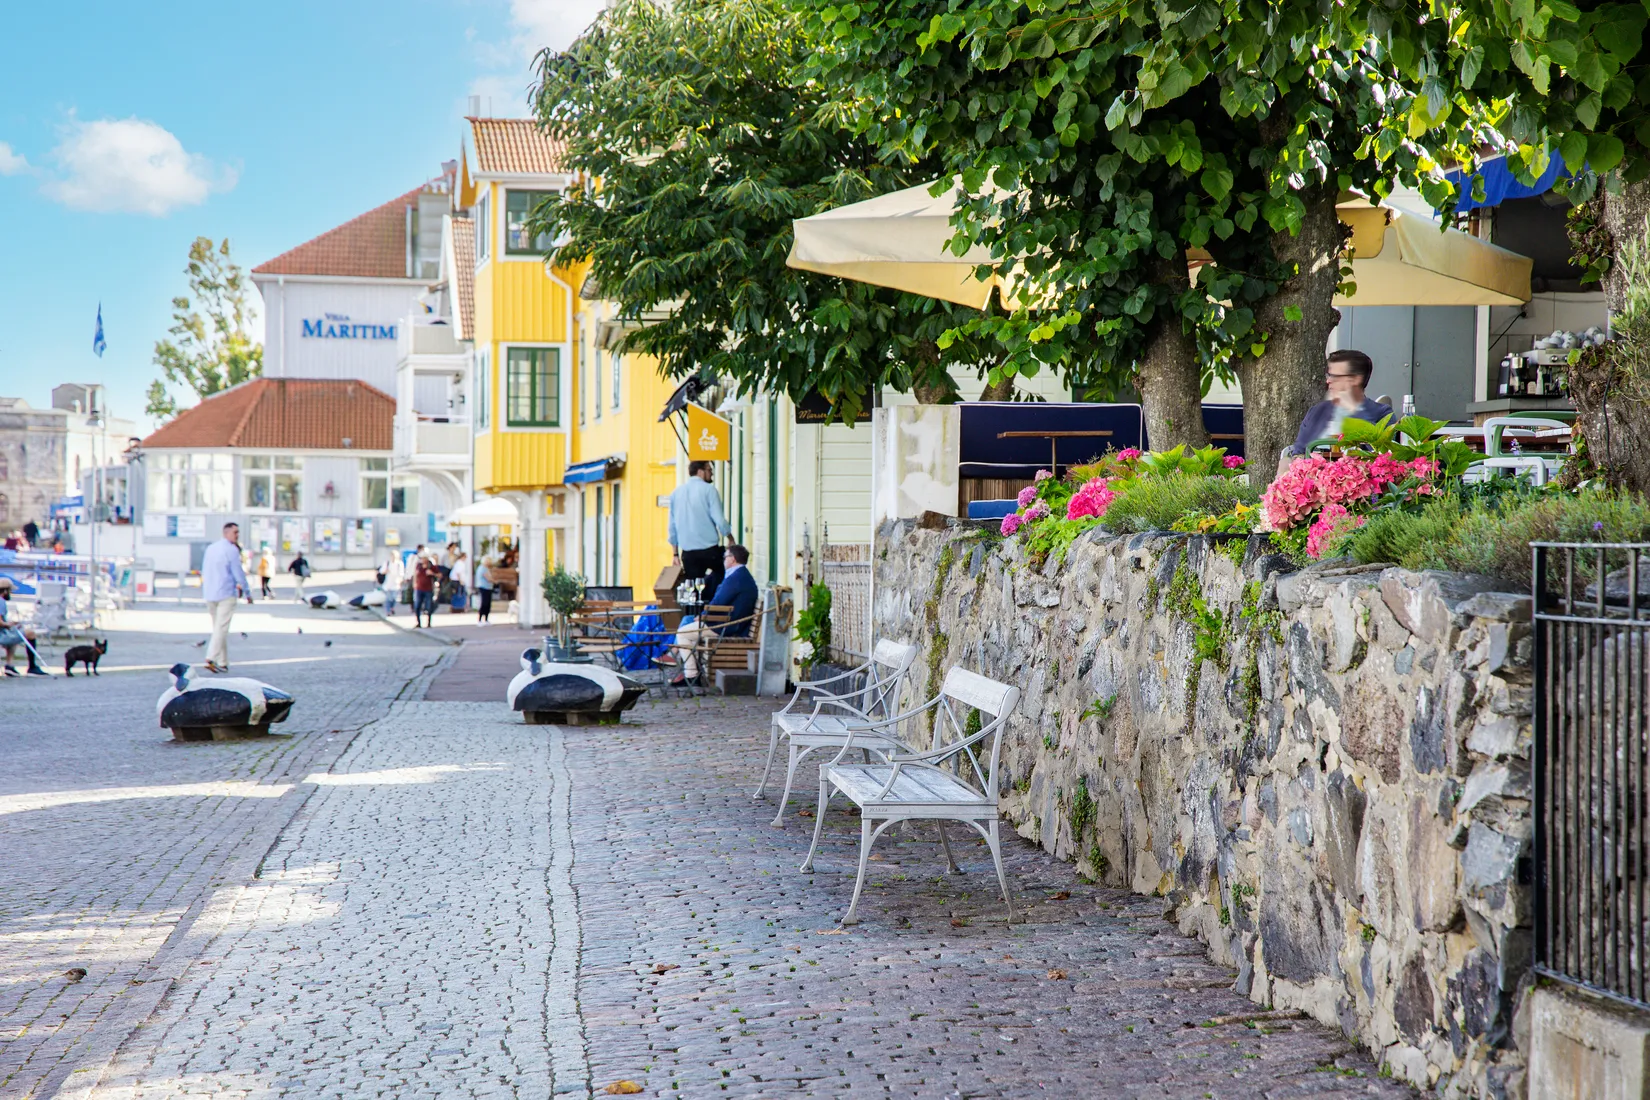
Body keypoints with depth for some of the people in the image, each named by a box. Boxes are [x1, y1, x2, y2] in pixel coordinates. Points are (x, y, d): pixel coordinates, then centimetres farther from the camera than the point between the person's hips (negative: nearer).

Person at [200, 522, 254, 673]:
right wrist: (248, 593, -2)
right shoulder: (231, 550, -10)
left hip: (209, 594, 8)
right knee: (222, 628, -9)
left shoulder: (210, 548, 14)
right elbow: (238, 573, -10)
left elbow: (204, 572, 20)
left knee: (218, 628, 14)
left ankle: (223, 663, 15)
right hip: (226, 594, -8)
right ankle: (211, 658, -20)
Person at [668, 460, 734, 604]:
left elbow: (672, 526, 13)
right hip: (710, 549, -4)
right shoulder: (708, 490, -5)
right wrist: (730, 539, 6)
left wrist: (675, 554, 16)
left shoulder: (676, 493, 11)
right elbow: (719, 520, -11)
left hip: (688, 553, 5)